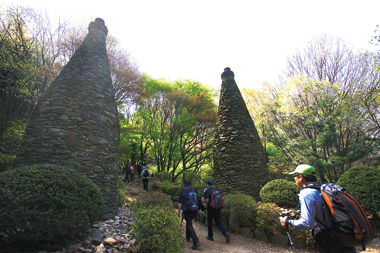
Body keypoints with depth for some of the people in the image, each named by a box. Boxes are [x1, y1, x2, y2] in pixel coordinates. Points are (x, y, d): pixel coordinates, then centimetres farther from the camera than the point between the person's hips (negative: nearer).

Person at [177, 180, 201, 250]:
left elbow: (180, 203, -10)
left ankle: (196, 242, -15)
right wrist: (198, 210, 18)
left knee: (190, 226, -4)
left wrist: (179, 211, -5)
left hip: (187, 211, -6)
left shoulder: (182, 192, -5)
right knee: (188, 222, 26)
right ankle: (188, 237, 37)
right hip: (194, 211, 6)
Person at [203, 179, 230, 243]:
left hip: (211, 209, -5)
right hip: (218, 208, 5)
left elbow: (207, 200, -21)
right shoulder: (216, 190, 11)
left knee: (209, 222, 12)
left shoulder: (207, 191, -10)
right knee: (219, 222, 8)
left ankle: (210, 236, 23)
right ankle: (226, 233, -12)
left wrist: (204, 201, 0)